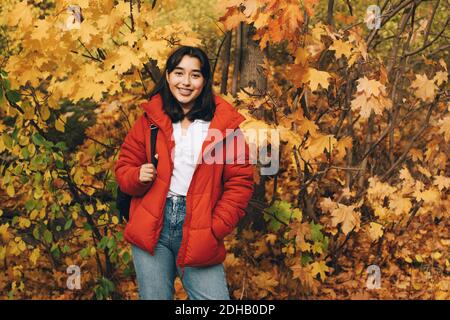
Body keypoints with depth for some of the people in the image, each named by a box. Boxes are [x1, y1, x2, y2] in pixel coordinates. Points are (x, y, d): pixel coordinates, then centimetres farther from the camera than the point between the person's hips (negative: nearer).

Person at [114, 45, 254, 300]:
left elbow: (240, 182, 1)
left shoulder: (225, 123, 1)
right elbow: (124, 168, 13)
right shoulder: (150, 119, 6)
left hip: (199, 234, -1)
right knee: (154, 297, 9)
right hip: (152, 230, 1)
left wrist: (215, 229, -7)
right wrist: (137, 176, -11)